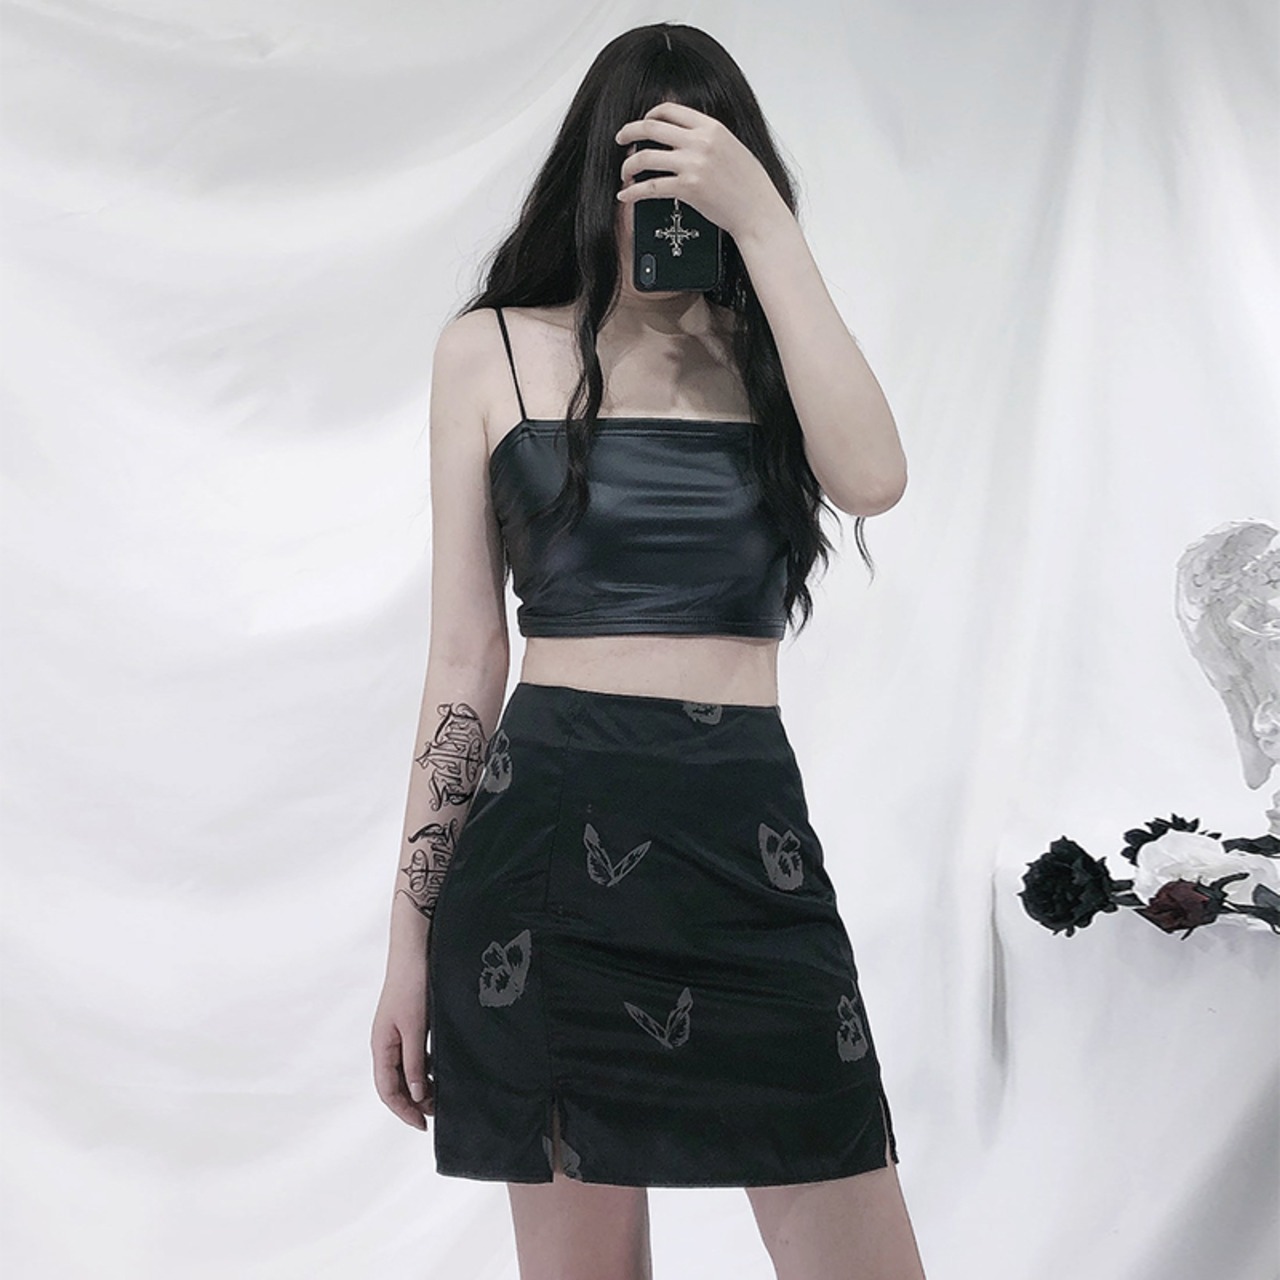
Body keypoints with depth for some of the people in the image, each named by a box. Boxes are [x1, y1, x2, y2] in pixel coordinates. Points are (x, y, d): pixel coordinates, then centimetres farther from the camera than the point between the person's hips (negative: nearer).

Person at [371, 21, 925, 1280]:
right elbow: (465, 656, 5)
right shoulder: (495, 348, 7)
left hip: (751, 840, 2)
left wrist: (766, 226, -12)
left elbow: (870, 477, -13)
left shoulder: (768, 350, 11)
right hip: (551, 840, -1)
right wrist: (411, 936, 2)